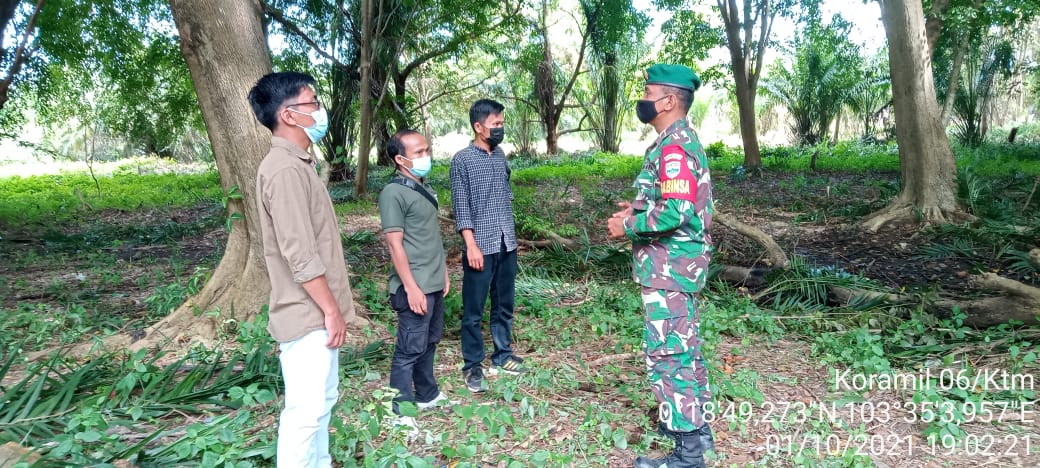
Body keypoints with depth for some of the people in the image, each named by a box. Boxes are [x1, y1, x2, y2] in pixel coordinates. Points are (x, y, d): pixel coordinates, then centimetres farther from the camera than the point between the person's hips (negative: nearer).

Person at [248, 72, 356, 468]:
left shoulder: (298, 163, 12)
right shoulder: (285, 170, -20)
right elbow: (301, 257, -23)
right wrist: (332, 310, -17)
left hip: (317, 313, 10)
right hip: (308, 315, -10)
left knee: (323, 399, 19)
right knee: (306, 410, -1)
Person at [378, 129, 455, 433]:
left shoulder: (425, 188, 12)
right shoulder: (394, 193, -15)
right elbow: (395, 244, -18)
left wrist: (443, 271, 19)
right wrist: (411, 287, -20)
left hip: (435, 283, 9)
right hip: (415, 286, -9)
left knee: (429, 343, 20)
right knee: (410, 349, -1)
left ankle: (427, 395, 35)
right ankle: (400, 412, 10)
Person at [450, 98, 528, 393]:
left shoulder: (501, 155, 10)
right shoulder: (462, 160, -8)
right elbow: (461, 207, -11)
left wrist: (510, 235, 15)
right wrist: (471, 245, -16)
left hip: (506, 244, 6)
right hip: (481, 246, -6)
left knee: (504, 305, 15)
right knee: (474, 310, 3)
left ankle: (502, 356, 29)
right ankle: (472, 366, 14)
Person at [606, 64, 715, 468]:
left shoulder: (673, 146, -19)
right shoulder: (683, 141, 14)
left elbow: (676, 212, -28)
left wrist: (628, 226, -15)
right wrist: (638, 208, 11)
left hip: (669, 267, -11)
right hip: (678, 264, 11)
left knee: (667, 351, -4)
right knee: (683, 345, 19)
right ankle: (694, 425, 33)